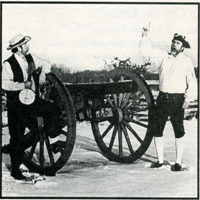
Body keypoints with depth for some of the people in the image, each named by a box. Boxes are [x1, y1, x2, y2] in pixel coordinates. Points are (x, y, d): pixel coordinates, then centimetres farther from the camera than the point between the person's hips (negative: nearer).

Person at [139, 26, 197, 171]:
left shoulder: (187, 62, 1)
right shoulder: (163, 57, 10)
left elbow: (192, 82, -2)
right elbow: (147, 51, 11)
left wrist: (188, 99, -11)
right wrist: (145, 36, -1)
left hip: (177, 99, -3)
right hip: (162, 97, 4)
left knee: (179, 130, 1)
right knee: (157, 129, 5)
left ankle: (178, 162, 11)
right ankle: (160, 160, 17)